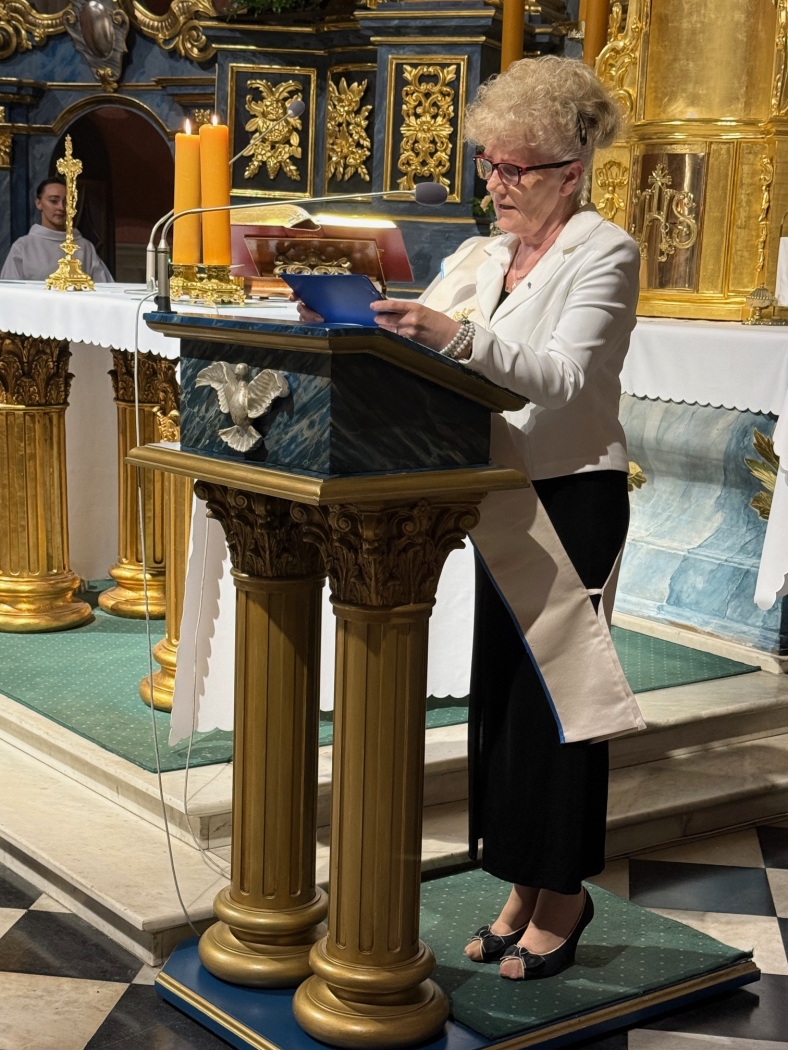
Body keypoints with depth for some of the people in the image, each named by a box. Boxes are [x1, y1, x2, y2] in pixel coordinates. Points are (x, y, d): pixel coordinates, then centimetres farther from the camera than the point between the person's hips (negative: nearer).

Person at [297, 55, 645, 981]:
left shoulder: (605, 253, -9)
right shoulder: (478, 258, 12)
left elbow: (566, 378, -23)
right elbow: (419, 342, 9)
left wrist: (455, 335, -35)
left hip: (574, 497, -7)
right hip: (503, 500, 7)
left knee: (555, 693, -1)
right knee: (502, 688, 10)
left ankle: (563, 897, 14)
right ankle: (524, 889, 22)